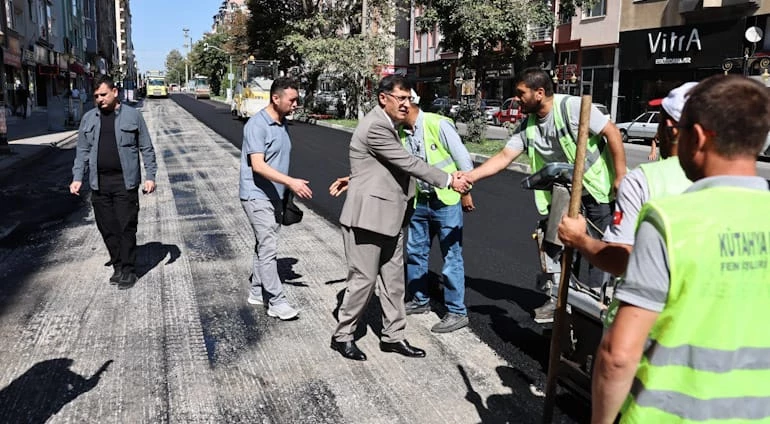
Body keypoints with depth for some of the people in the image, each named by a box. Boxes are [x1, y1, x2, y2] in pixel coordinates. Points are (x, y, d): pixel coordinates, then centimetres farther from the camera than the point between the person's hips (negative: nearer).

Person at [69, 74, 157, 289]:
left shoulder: (132, 115, 1)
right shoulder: (88, 119, 11)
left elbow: (147, 149, 2)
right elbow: (82, 151, 14)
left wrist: (150, 176, -5)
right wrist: (77, 178, 5)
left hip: (125, 182, -4)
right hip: (99, 183, 4)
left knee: (127, 228, -2)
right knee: (107, 229, 7)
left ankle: (128, 270, 7)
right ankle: (118, 267, 20)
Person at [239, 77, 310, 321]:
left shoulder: (283, 124, 10)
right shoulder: (257, 125, -17)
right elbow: (258, 165, -25)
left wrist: (287, 190, 21)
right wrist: (291, 182, -33)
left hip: (275, 196, 9)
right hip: (257, 196, -8)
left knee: (265, 246, 15)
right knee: (269, 248, -8)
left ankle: (257, 293, 26)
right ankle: (276, 302, -2)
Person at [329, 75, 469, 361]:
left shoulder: (387, 125, 14)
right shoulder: (375, 126, -17)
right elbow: (409, 163, -17)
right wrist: (448, 180, -11)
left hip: (389, 217, 10)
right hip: (367, 216, -10)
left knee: (393, 280, 13)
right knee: (364, 279, 0)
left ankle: (393, 336, 24)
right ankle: (342, 336, 17)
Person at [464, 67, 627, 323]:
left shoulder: (572, 106, -22)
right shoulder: (527, 126, -5)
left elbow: (612, 133, -18)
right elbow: (504, 157, -8)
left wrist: (621, 177, -18)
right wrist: (469, 176, -20)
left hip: (598, 186, -6)